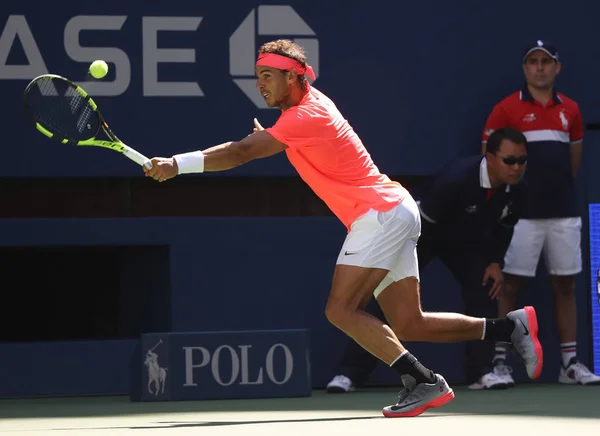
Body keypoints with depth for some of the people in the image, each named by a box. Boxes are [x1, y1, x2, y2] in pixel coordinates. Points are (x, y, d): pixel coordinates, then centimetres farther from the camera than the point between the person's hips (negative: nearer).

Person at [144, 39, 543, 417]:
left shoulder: (305, 116, -15)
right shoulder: (313, 100, 14)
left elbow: (242, 153, -23)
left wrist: (178, 164, -27)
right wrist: (269, 138, 13)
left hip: (382, 212, -10)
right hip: (396, 213, 10)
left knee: (341, 310, -18)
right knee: (408, 326, 6)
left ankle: (424, 382, -22)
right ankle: (511, 326, 8)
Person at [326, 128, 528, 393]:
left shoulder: (515, 190, -18)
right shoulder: (457, 178, -37)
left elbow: (504, 229, 4)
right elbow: (423, 222, -31)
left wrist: (495, 263, -7)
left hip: (466, 239, 6)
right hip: (424, 234, -6)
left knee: (485, 290, -13)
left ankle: (480, 372, -3)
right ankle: (349, 373, -12)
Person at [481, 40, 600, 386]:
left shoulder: (570, 110, 11)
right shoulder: (506, 110, -1)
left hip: (564, 214, 4)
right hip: (522, 215, -4)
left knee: (566, 286, 5)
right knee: (511, 286, -3)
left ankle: (571, 363, 9)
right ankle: (499, 361, -1)